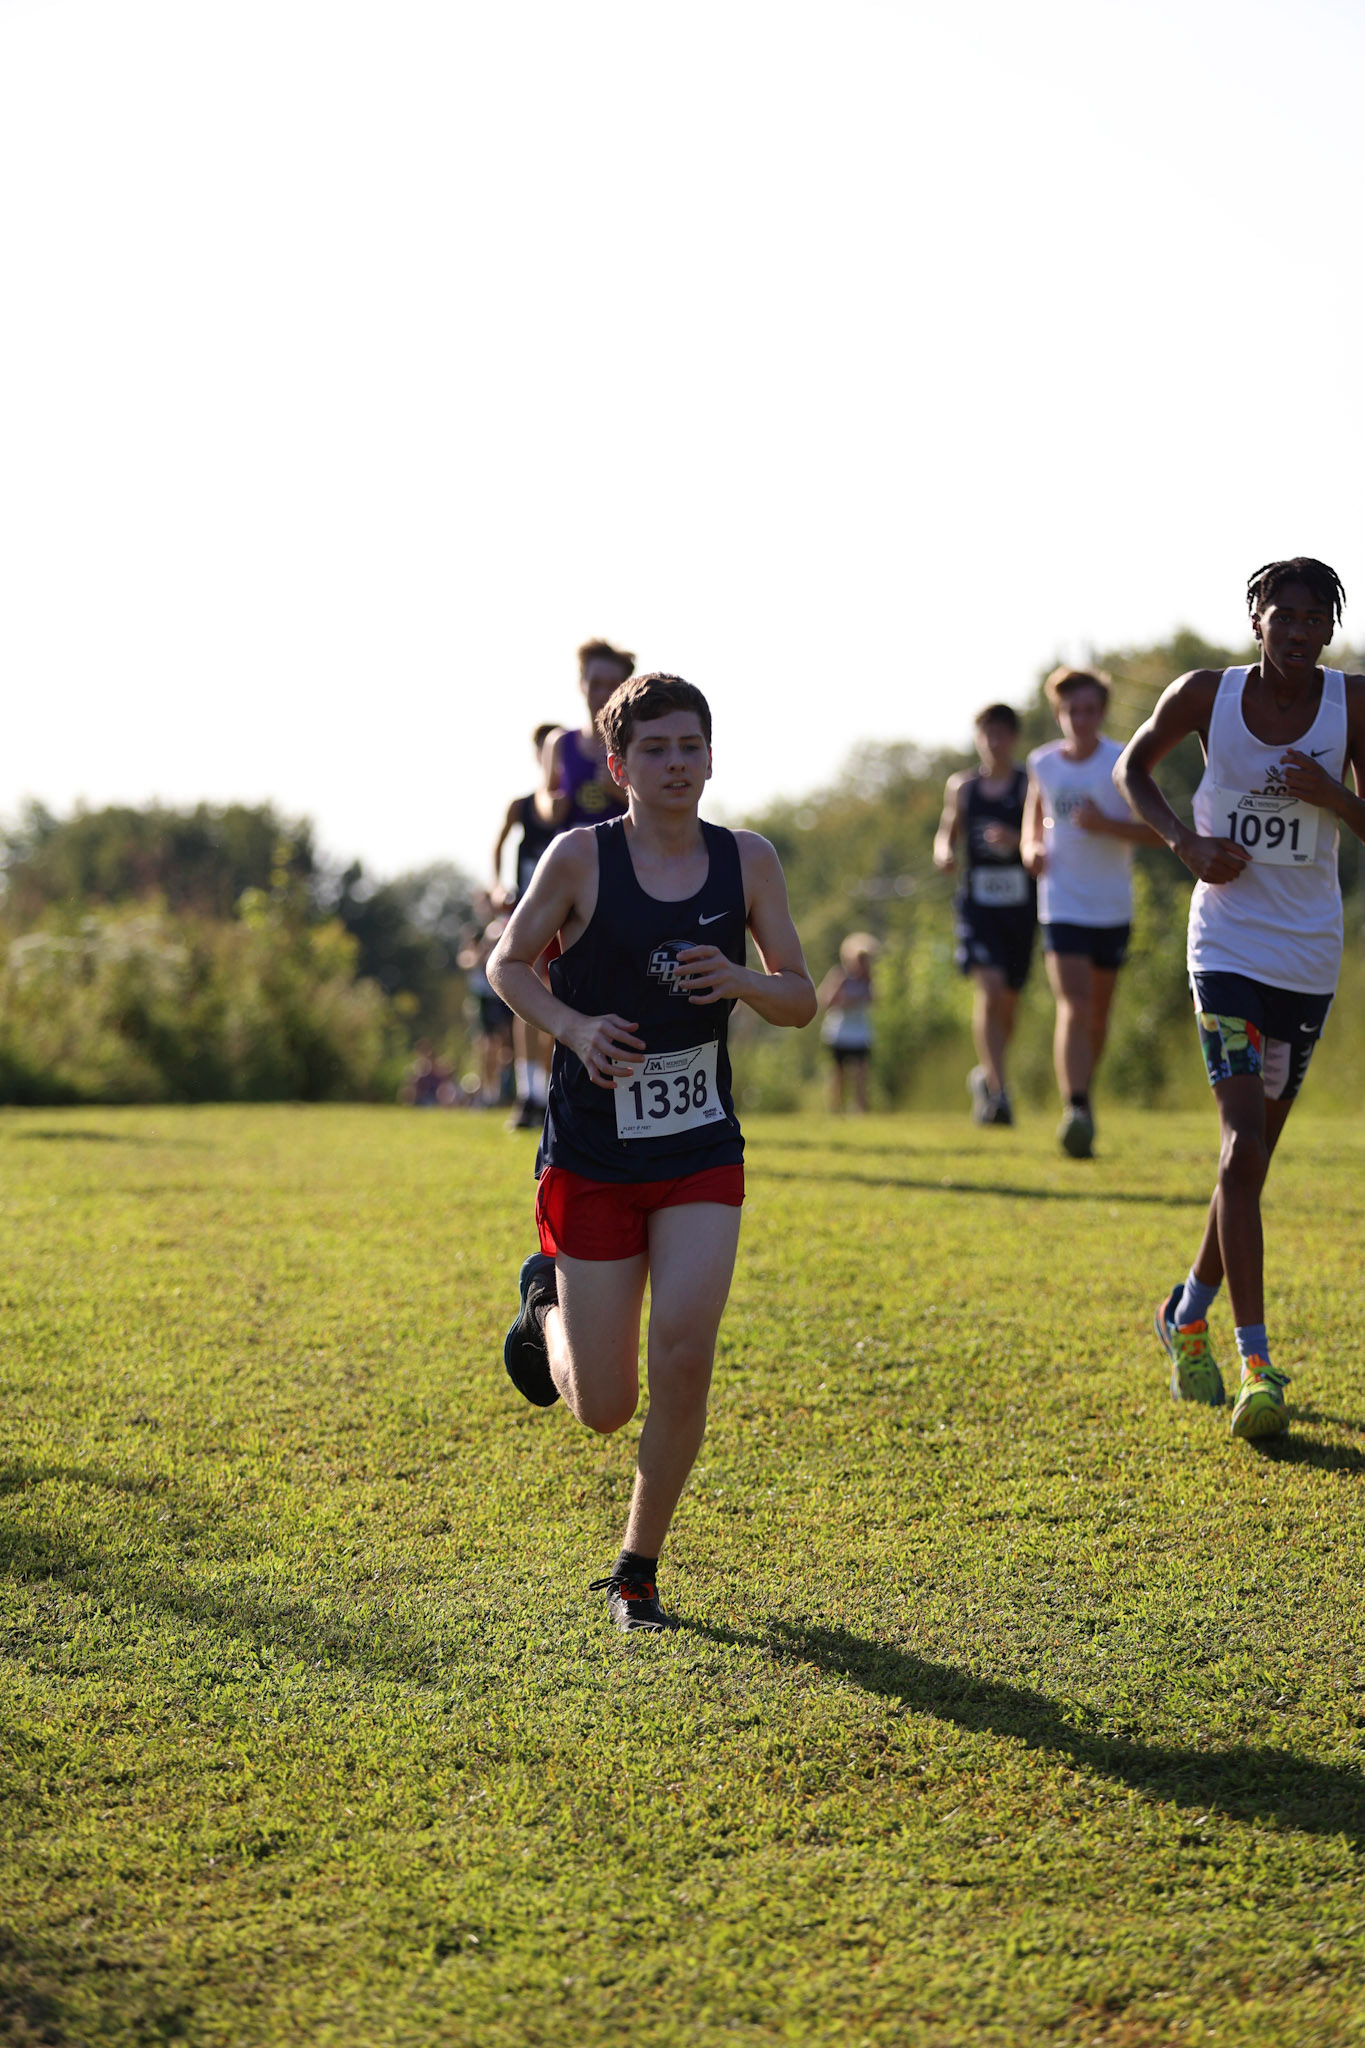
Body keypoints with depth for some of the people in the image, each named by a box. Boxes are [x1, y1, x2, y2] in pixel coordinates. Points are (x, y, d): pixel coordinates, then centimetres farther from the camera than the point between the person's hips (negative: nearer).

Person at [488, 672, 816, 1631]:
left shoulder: (748, 860, -1)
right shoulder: (580, 858, -9)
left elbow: (801, 1000, 5)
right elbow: (508, 962, 3)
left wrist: (739, 981, -17)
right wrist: (574, 1024, -16)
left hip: (701, 1154, 2)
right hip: (591, 1158, -2)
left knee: (684, 1355, -15)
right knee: (605, 1410, 2)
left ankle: (639, 1567, 6)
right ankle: (549, 1301, 39)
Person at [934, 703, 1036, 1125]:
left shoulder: (1031, 785, 0)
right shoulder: (961, 786, 10)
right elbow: (947, 831, 23)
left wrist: (1017, 840, -26)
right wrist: (943, 854, 1)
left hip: (1020, 904, 0)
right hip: (976, 903, 0)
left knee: (1008, 998, 9)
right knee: (989, 987, -20)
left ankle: (985, 1076, 36)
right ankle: (996, 1089, -22)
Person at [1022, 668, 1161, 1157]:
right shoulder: (1042, 763, 2)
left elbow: (1155, 832, -7)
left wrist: (1105, 824, -22)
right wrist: (1032, 847, -1)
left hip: (1112, 909, 1)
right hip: (1062, 906, 0)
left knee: (1097, 1013, 13)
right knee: (1073, 1006, -17)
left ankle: (1083, 1095, 36)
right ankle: (1075, 1111, -26)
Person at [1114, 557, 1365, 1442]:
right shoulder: (1208, 695, -5)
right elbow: (1133, 768, 12)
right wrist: (1186, 841, -5)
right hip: (1229, 948, -3)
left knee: (1255, 1156, 13)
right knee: (1244, 1146, -16)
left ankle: (1189, 1314, 36)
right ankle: (1256, 1364, -18)